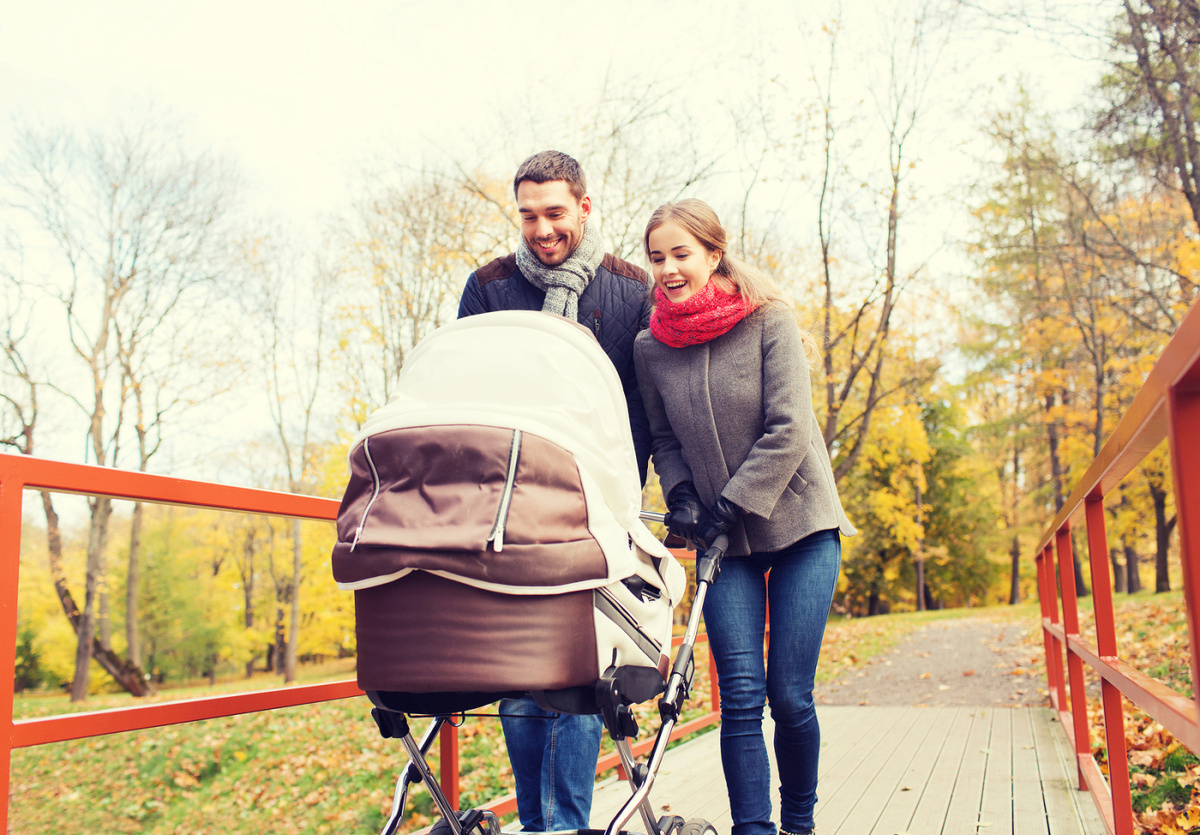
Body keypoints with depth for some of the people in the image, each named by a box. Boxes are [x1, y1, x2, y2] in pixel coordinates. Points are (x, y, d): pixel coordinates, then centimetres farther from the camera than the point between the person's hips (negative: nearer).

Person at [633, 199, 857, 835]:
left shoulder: (769, 321, -8)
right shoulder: (650, 347, 1)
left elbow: (789, 430, -13)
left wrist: (731, 506, -15)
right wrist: (682, 500, -5)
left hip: (799, 526, -2)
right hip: (725, 543, 2)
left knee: (789, 695, -1)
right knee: (741, 693, -6)